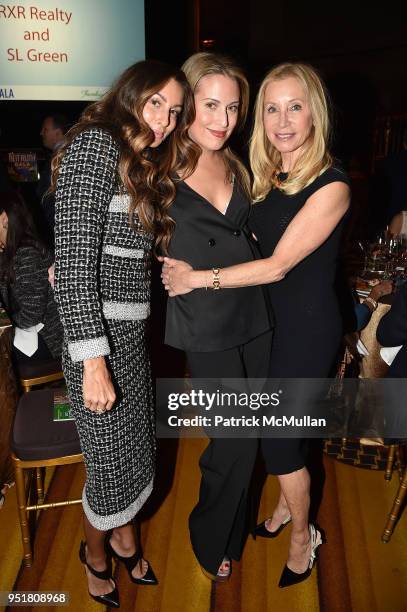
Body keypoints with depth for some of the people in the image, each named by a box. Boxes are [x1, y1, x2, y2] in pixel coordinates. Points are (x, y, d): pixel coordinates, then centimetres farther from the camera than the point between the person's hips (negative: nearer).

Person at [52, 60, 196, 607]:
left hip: (133, 331, 8)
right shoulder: (95, 146, -13)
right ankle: (96, 552, 37)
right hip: (99, 334, -8)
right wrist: (93, 361, -22)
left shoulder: (144, 166, 16)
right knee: (111, 459, 8)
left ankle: (124, 536, 45)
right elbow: (74, 260, -20)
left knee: (136, 446, 19)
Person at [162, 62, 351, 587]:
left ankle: (302, 535, 32)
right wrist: (186, 263, -7)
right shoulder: (267, 175, 2)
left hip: (308, 325, -6)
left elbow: (279, 264, -22)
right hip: (268, 316, 6)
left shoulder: (330, 185, -19)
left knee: (279, 436, 4)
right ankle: (286, 506, 45)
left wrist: (199, 278, -19)